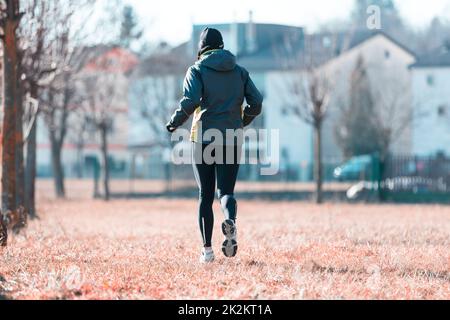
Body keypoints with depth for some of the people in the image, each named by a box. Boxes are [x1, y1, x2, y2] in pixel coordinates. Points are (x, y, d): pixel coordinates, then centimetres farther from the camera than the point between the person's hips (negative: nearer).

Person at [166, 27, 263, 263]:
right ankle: (230, 221, -31)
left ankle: (207, 250, 2)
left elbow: (190, 101, -15)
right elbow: (256, 104, 4)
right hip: (231, 141, 2)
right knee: (226, 191, 4)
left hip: (203, 139, -2)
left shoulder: (197, 70, 0)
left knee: (205, 196, 7)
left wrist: (175, 122, 0)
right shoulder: (240, 72, 10)